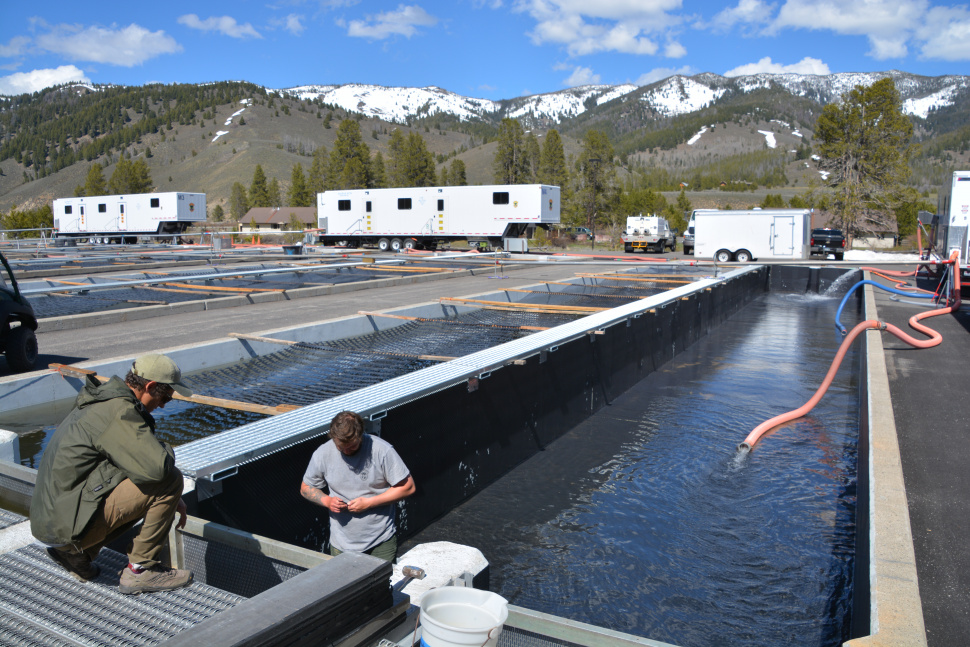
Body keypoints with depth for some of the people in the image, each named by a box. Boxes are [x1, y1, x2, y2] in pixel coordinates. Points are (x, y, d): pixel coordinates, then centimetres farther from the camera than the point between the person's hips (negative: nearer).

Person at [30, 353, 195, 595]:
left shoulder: (102, 401, 13)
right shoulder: (119, 412, -20)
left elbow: (138, 461, 24)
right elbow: (157, 467, -29)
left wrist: (172, 499, 19)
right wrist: (166, 449, -5)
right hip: (69, 521, -10)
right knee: (170, 480, -14)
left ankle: (76, 551, 17)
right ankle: (140, 570, -5)